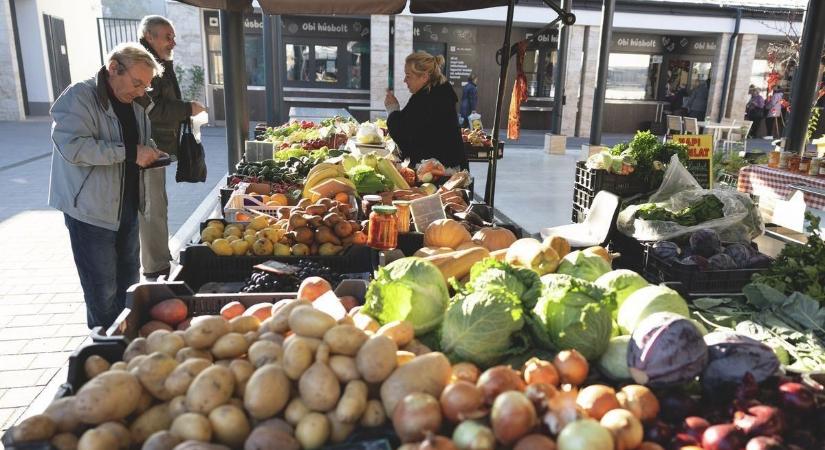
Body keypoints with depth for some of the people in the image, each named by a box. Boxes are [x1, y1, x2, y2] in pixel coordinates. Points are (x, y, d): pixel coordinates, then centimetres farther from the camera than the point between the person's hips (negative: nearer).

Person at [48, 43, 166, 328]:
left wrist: (149, 153, 2)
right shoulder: (79, 97, -15)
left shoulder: (133, 104, 11)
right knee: (104, 293, 0)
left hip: (127, 206, 8)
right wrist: (129, 152, -28)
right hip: (92, 210, -8)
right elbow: (71, 146, -28)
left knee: (129, 282, 18)